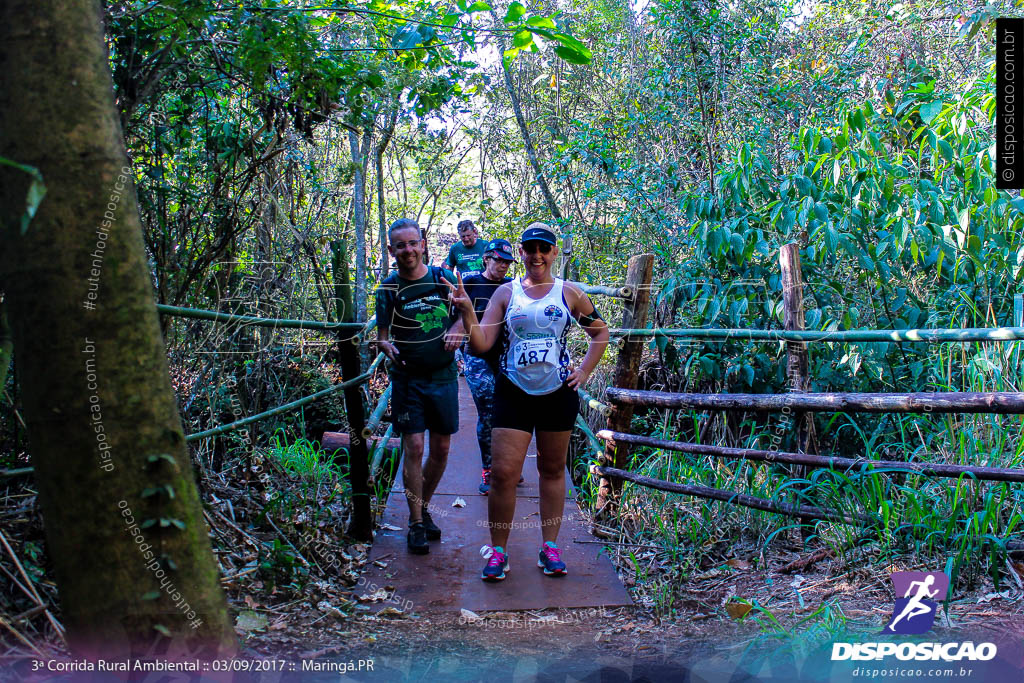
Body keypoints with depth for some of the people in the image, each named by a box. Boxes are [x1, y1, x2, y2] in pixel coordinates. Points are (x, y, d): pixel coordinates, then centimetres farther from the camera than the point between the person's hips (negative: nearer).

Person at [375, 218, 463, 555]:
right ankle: (416, 523, 8)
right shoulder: (389, 288, -3)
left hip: (443, 376, 2)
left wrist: (458, 329, -7)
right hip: (408, 378, -2)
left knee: (441, 449, 8)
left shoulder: (443, 278, 0)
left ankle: (424, 507, 30)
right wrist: (388, 347, -22)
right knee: (414, 448, -6)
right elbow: (382, 336, 1)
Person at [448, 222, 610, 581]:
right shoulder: (506, 293, 3)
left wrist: (584, 371, 6)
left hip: (558, 393, 1)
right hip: (513, 393, -1)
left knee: (552, 470, 11)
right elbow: (482, 344, -3)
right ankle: (497, 550, 7)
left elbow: (600, 332, 15)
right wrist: (466, 310, -18)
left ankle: (549, 547, 21)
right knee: (503, 472, -7)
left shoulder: (569, 293, 3)